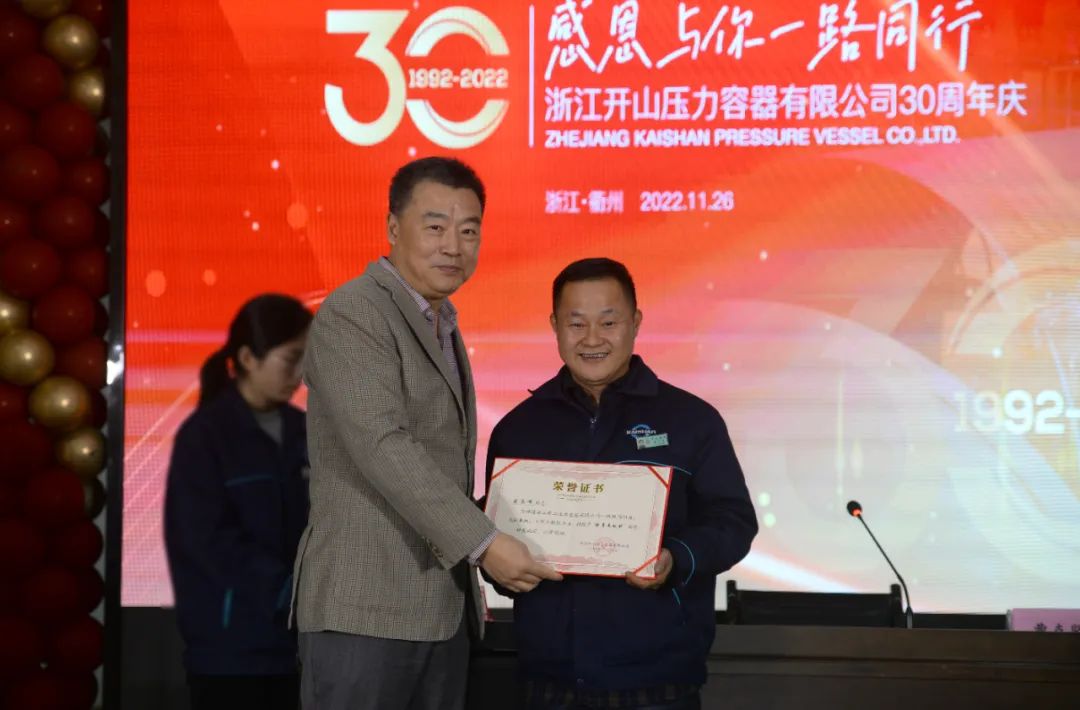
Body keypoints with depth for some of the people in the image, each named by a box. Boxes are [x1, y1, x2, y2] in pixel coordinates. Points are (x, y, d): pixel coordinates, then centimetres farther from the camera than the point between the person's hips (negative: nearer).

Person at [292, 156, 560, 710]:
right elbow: (383, 448, -19)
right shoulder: (351, 315, -8)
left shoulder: (443, 327, 20)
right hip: (365, 607, -8)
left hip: (444, 608, 8)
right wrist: (484, 544, -22)